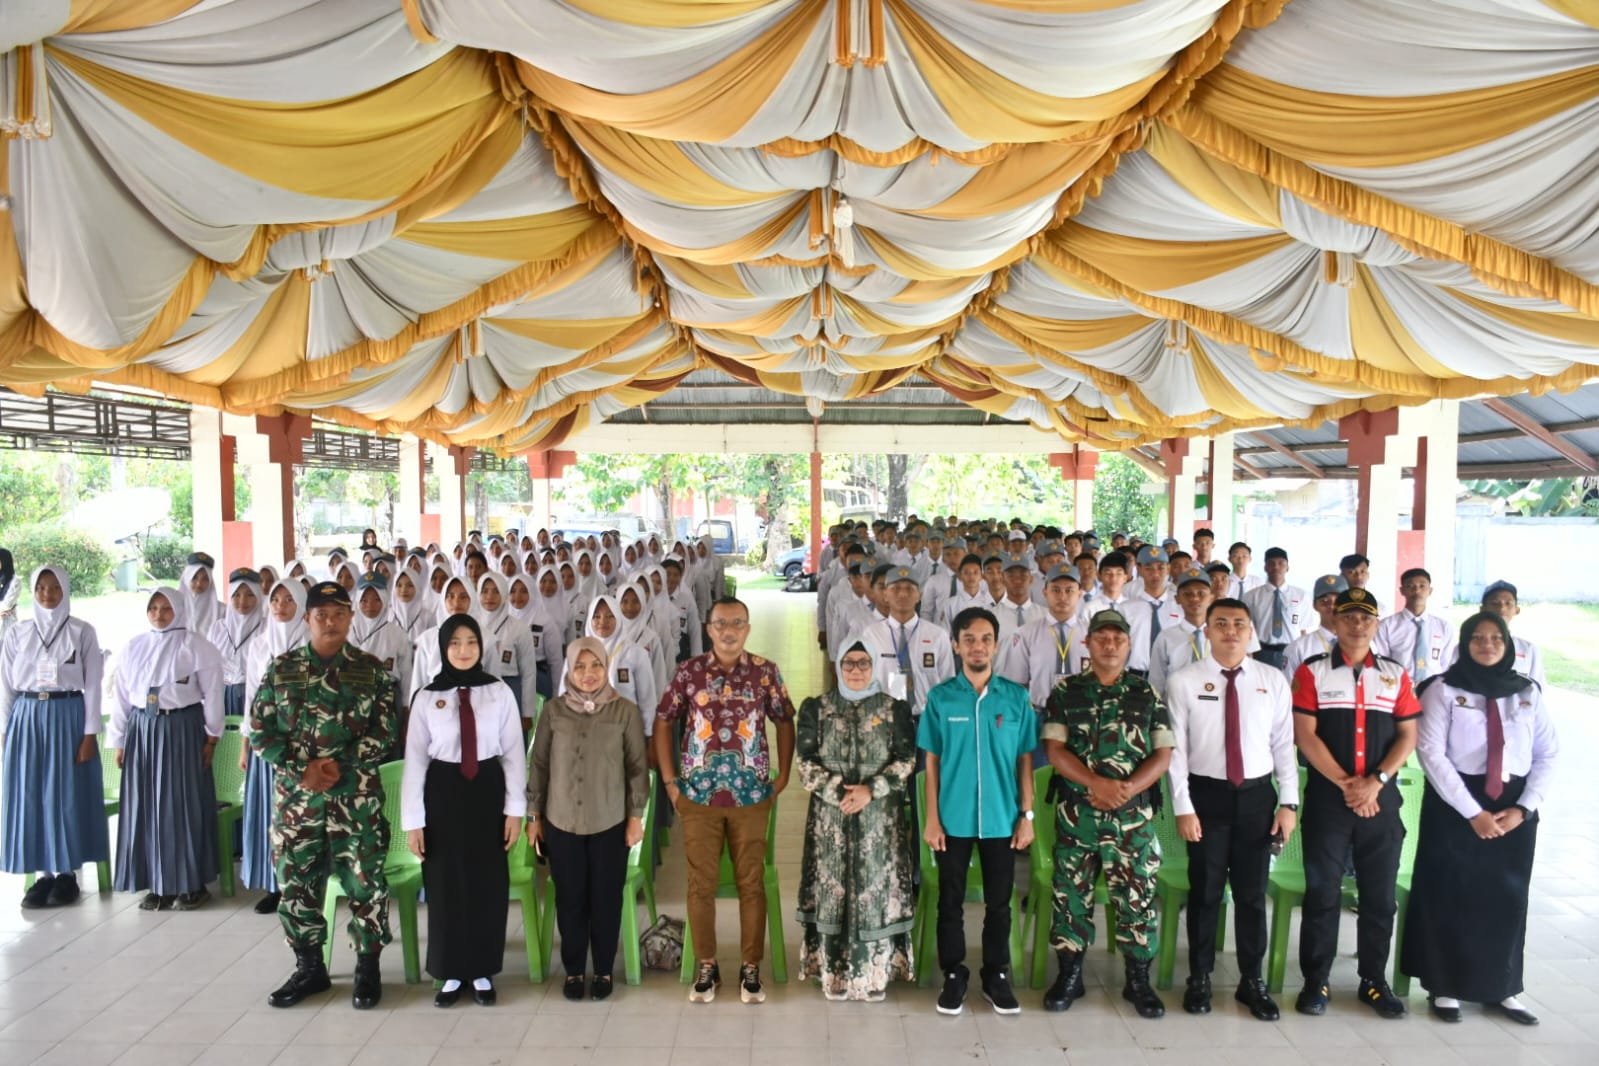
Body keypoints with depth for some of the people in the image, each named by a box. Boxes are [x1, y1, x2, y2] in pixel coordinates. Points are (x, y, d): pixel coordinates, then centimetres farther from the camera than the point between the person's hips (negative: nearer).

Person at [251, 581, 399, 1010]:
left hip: (357, 799, -2)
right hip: (296, 798, 2)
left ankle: (368, 967, 18)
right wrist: (302, 768, -11)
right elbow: (260, 729, 1)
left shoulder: (371, 670, 0)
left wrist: (340, 764, -15)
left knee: (365, 882, 2)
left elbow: (385, 731, -3)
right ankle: (309, 967, 27)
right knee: (296, 883, 10)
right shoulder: (281, 669, 4)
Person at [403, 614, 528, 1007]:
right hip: (443, 793, 0)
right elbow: (415, 760, -1)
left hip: (488, 791, 0)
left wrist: (515, 808, -4)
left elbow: (513, 753, -1)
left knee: (488, 884, 8)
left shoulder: (499, 693, -3)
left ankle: (482, 972, 23)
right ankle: (450, 973, 24)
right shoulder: (426, 697, -2)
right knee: (445, 884, 8)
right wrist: (413, 820, -4)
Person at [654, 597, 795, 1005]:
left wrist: (782, 777, 3)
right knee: (701, 883, 8)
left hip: (751, 796, 0)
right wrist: (669, 781, 2)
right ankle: (705, 966, 23)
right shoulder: (689, 671, -1)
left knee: (752, 882, 7)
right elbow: (663, 723, 5)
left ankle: (751, 967, 21)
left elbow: (785, 723, 8)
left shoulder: (766, 672, -1)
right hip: (698, 796, 0)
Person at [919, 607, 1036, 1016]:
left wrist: (1027, 815, 0)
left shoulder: (1016, 697, -1)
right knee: (950, 901, 10)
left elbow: (1025, 761, 4)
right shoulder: (940, 697, -3)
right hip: (954, 817, -1)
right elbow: (932, 762, 0)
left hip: (1001, 817, 1)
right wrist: (931, 818, -4)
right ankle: (954, 975, 25)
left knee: (999, 902, 12)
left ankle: (996, 976, 27)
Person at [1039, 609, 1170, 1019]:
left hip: (1133, 814, 1)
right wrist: (1096, 783, -17)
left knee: (1137, 895, 4)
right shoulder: (1065, 692, 3)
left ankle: (1138, 980, 19)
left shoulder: (1147, 694, 6)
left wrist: (1126, 789, -13)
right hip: (1075, 812, 0)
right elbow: (1054, 748, -4)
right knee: (1071, 893, 6)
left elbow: (1162, 753, 2)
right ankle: (1069, 975, 20)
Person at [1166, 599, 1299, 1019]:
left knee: (1253, 892, 12)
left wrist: (1288, 802, -2)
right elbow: (1175, 748, -6)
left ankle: (1252, 981, 27)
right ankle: (1199, 979, 25)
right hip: (1207, 795, -2)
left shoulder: (1273, 680, 1)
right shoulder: (1184, 681, -6)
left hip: (1257, 795, 2)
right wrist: (1183, 807, -10)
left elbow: (1284, 744, 3)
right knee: (1205, 891, 9)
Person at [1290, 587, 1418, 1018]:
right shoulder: (1312, 672, 1)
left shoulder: (1396, 675, 9)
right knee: (1321, 891, 2)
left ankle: (1374, 980, 22)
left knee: (1380, 894, 8)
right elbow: (1305, 735, -6)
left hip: (1382, 796, 2)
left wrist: (1375, 781, -10)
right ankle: (1316, 980, 13)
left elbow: (1408, 736, 3)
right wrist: (1345, 784, -12)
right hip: (1327, 796, -2)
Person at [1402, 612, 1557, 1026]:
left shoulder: (1528, 692, 7)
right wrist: (1473, 811, -15)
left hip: (1514, 808, 4)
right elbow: (1431, 753, -11)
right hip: (1455, 804, -3)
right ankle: (1444, 986, 15)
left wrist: (1525, 807, -6)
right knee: (1450, 897, 3)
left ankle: (1502, 988, 24)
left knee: (1507, 897, 10)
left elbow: (1547, 754, 6)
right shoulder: (1444, 689, -5)